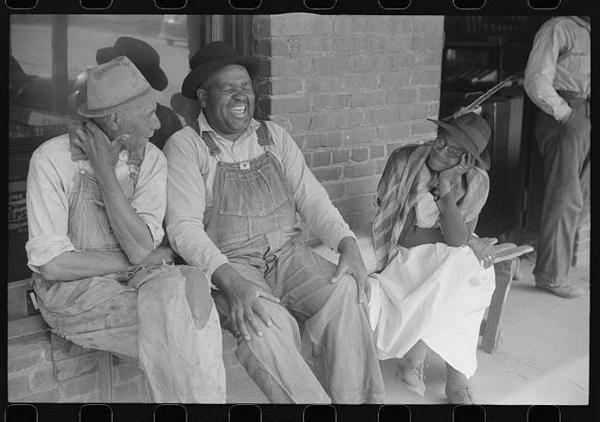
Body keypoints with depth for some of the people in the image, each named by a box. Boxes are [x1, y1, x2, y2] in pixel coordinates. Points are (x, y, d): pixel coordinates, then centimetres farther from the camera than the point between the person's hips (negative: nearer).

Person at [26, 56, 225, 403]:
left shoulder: (152, 160, -2)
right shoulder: (53, 158, -11)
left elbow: (140, 248, -14)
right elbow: (52, 264, -16)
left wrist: (106, 174, -18)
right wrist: (139, 260, -11)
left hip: (134, 281, 4)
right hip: (73, 292, -3)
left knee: (188, 285, -27)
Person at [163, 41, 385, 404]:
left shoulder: (274, 136, 13)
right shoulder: (185, 146, -2)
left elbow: (310, 197, 9)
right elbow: (184, 227, -11)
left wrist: (348, 245, -10)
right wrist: (231, 280, -27)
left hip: (288, 252, 4)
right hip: (228, 263, -4)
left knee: (344, 290, -24)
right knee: (266, 321, -33)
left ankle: (357, 399, -13)